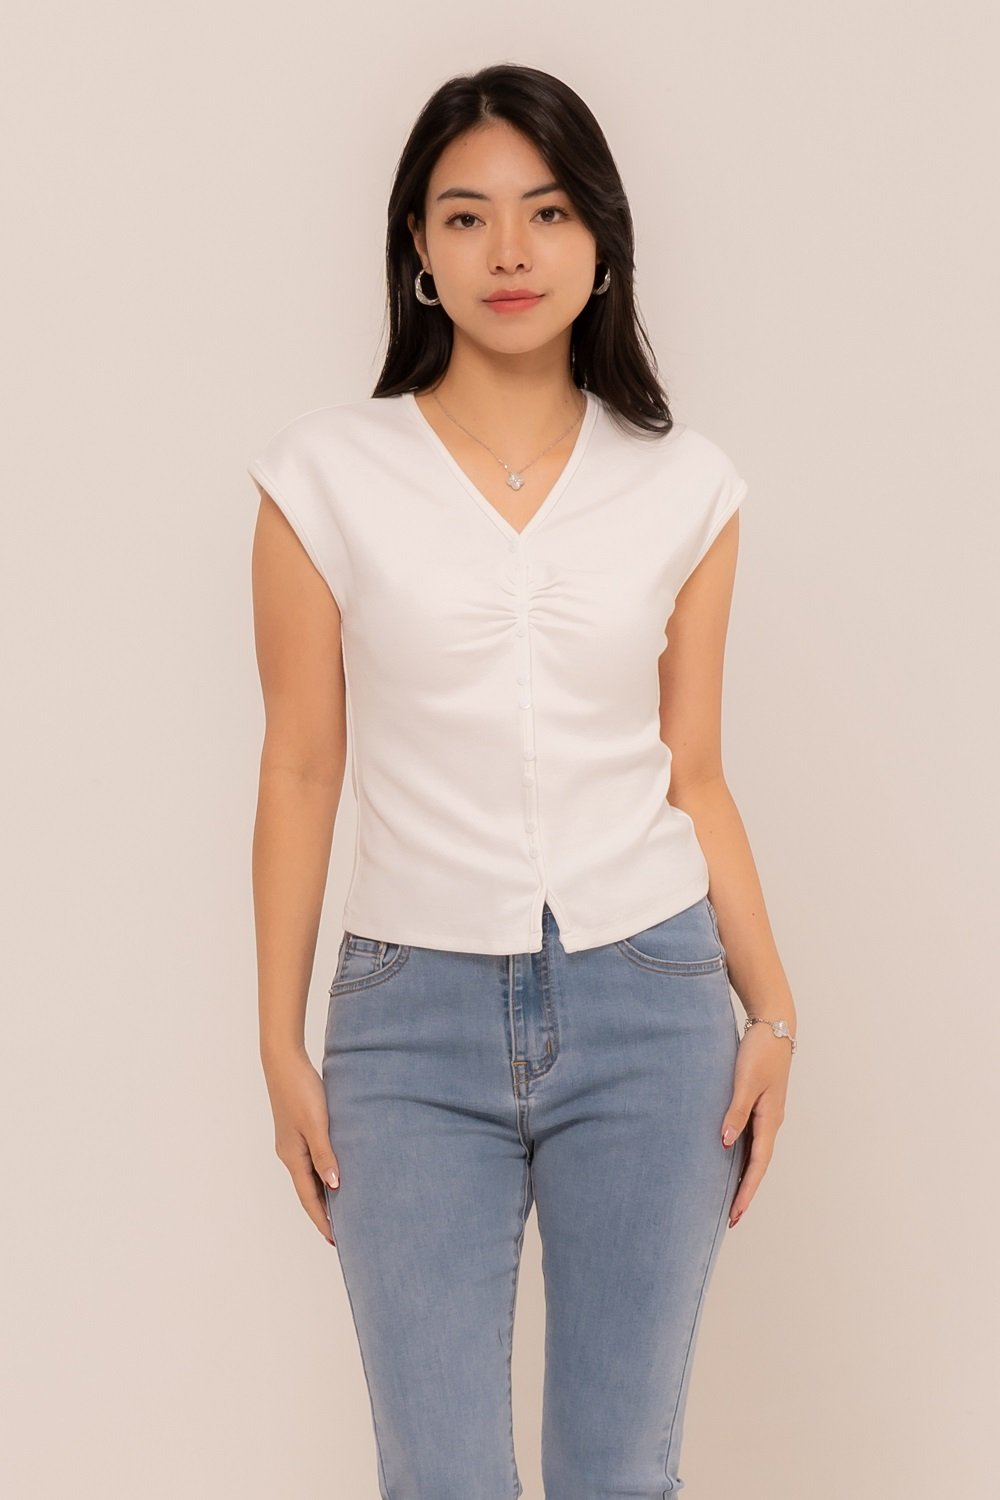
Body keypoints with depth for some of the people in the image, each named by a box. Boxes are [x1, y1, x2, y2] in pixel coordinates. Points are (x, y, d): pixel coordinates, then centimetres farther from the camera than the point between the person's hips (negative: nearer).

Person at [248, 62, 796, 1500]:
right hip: (414, 1017, -1)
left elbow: (694, 777, 8)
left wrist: (774, 1009, 2)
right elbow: (300, 773, 2)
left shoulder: (684, 485, 4)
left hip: (648, 1007, 1)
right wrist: (282, 1046, 2)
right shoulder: (328, 476, -1)